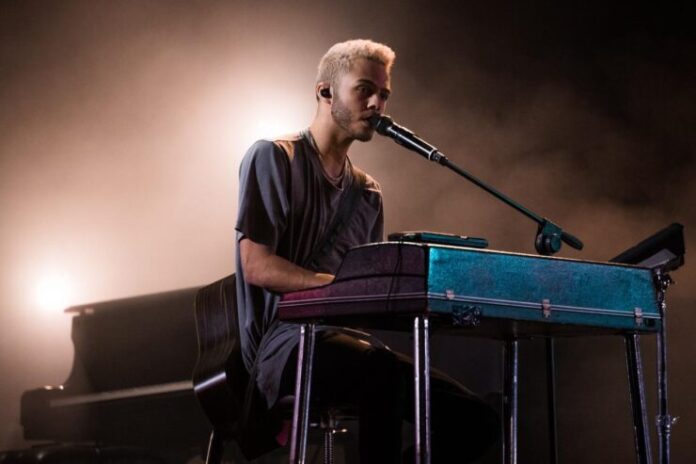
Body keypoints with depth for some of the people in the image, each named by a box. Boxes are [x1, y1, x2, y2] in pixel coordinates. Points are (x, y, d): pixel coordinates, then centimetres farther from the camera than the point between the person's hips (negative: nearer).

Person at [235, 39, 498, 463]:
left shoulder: (368, 192, 21)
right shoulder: (273, 158, 0)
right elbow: (256, 266, -11)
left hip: (350, 340, 7)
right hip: (285, 342, -7)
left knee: (476, 421, -9)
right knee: (381, 368, -38)